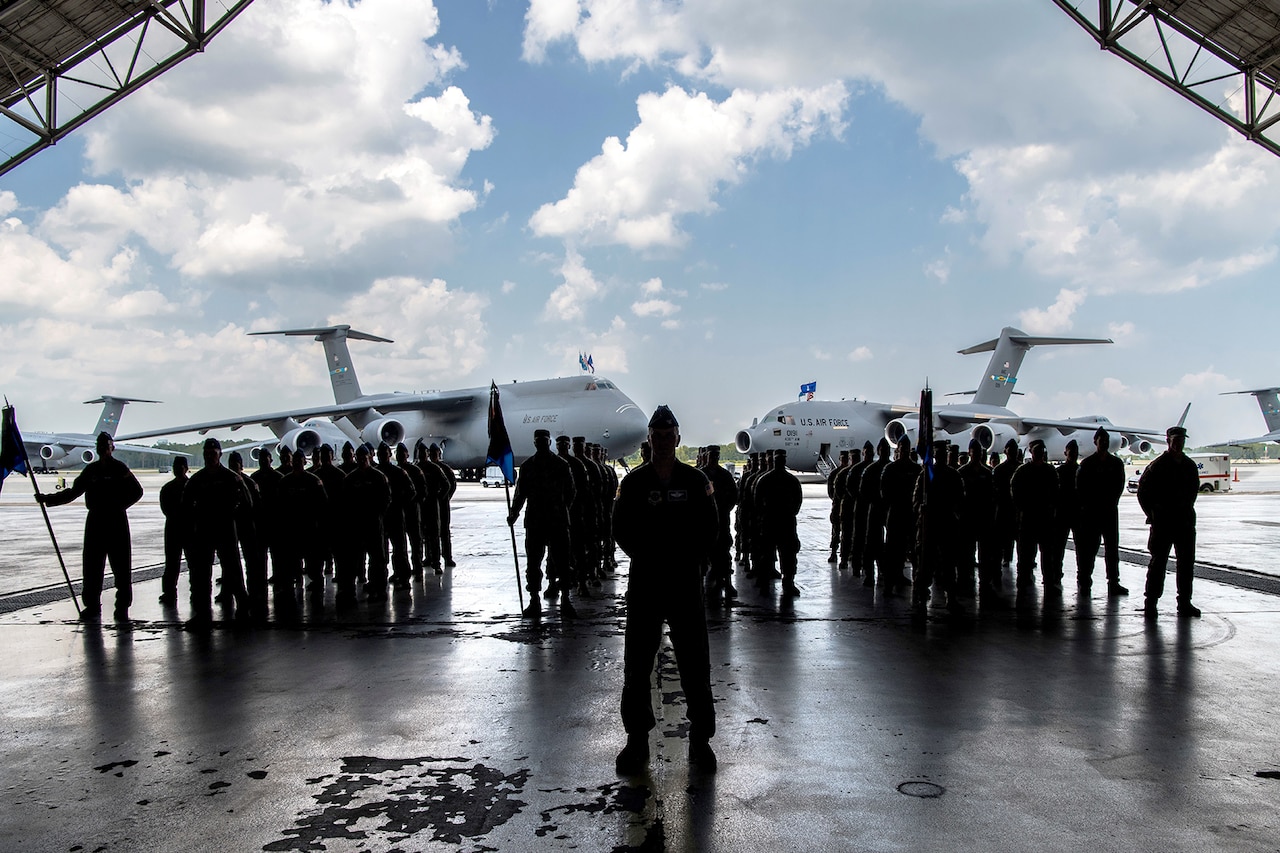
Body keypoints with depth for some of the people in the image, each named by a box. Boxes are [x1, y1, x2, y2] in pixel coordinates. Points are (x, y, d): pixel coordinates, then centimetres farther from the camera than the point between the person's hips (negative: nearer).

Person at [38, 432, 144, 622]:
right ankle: (92, 606, 14)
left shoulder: (119, 468, -3)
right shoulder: (91, 469, 11)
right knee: (91, 565, 5)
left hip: (116, 522, -5)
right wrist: (48, 499, 11)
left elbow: (136, 491, -5)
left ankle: (122, 607, 2)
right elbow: (73, 491, 16)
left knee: (121, 566, -3)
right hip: (95, 521, 5)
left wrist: (118, 506, -11)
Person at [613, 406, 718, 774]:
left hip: (686, 583, 0)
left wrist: (684, 560, -7)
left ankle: (700, 739, 15)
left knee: (695, 666, 3)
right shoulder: (634, 482, 5)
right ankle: (637, 739, 17)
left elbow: (708, 532, 3)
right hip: (643, 584, 1)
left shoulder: (696, 481, 4)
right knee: (637, 665, 5)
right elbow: (622, 530, 3)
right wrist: (648, 557, -8)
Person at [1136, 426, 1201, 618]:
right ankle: (1151, 603, 4)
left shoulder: (1190, 465, 8)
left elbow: (1194, 489, 22)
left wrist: (1187, 510, 14)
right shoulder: (1157, 465, -7)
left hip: (1185, 520, 5)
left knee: (1187, 562, 8)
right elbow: (1143, 491, -4)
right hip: (1162, 521, -5)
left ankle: (1184, 603, 18)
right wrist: (1152, 514, -4)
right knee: (1158, 562, -2)